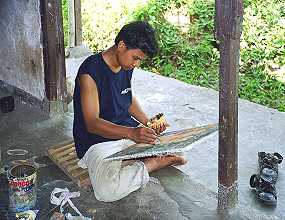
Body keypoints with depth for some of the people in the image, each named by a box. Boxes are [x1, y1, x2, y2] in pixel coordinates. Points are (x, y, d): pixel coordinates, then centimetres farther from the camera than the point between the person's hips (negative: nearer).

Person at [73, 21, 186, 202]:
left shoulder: (127, 66, 3)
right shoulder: (91, 72, -22)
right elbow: (92, 123, -26)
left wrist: (147, 123, 1)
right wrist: (131, 133, -40)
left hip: (129, 130, 7)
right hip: (98, 140, -6)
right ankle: (153, 164, -13)